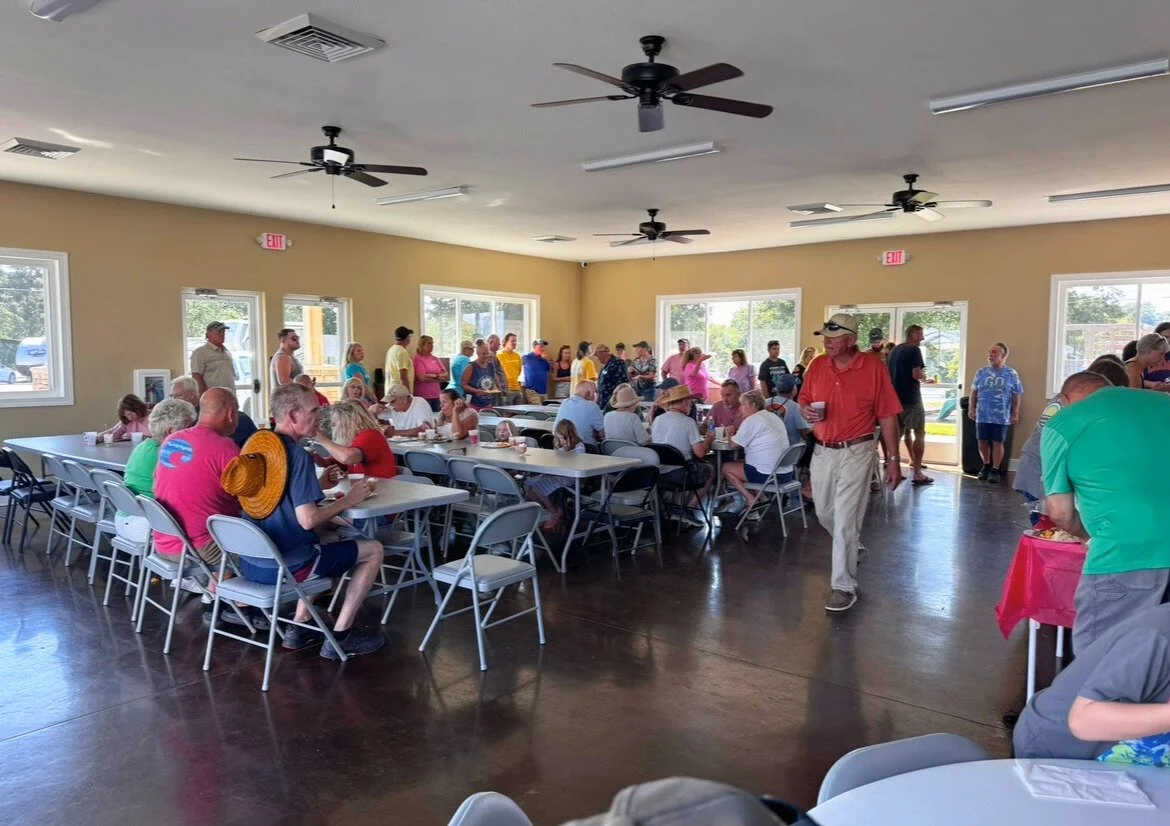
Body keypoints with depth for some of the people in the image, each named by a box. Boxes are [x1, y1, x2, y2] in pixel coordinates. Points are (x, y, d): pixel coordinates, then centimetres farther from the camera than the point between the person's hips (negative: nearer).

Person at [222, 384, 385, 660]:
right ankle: (340, 637, 10)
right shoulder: (297, 455, -20)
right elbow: (307, 520, -24)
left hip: (250, 561, 9)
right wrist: (349, 499, -10)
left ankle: (299, 627, 28)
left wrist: (320, 483, 14)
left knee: (329, 537, 33)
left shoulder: (255, 444, 6)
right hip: (285, 567, -8)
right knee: (374, 549, 7)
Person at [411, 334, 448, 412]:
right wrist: (437, 376, -3)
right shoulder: (417, 359, -6)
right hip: (424, 395, -6)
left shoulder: (435, 359, 13)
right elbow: (422, 377, -17)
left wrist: (430, 377, -9)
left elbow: (446, 375, 7)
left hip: (436, 395, 6)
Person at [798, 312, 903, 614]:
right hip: (822, 450, 5)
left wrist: (894, 459, -6)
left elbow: (887, 416, -7)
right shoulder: (817, 365, 3)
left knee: (845, 520, -6)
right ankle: (850, 548, 48)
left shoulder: (874, 367, -10)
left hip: (856, 452, -5)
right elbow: (804, 400, 15)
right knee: (824, 513, 18)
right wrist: (806, 411, -10)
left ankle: (844, 587, 5)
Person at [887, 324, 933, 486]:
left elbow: (888, 372, 21)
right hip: (911, 398, -7)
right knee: (919, 433, -1)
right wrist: (923, 375, 1)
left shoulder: (894, 350, 13)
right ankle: (917, 473, -4)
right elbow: (916, 374, -22)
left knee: (898, 433, 14)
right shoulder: (914, 350, -12)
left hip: (896, 397, 8)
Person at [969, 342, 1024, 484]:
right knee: (983, 441, 8)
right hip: (982, 415, 2)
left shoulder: (1011, 374, -1)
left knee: (997, 443, 2)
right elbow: (974, 391, 10)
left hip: (1001, 417, -2)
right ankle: (986, 466, 27)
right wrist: (971, 409, 4)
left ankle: (995, 470, 13)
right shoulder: (982, 372, 5)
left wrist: (1015, 414, -3)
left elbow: (1016, 396, 1)